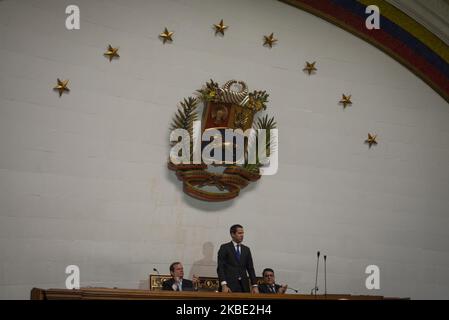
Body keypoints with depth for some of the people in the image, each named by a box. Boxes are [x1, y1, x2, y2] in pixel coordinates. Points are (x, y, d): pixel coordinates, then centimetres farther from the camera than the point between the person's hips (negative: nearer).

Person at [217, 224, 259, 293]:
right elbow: (220, 268, -4)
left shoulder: (246, 249, 16)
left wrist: (254, 286, 4)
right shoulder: (224, 248, 3)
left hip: (244, 286, 4)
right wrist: (223, 285, -16)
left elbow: (250, 269, 14)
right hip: (229, 286, -4)